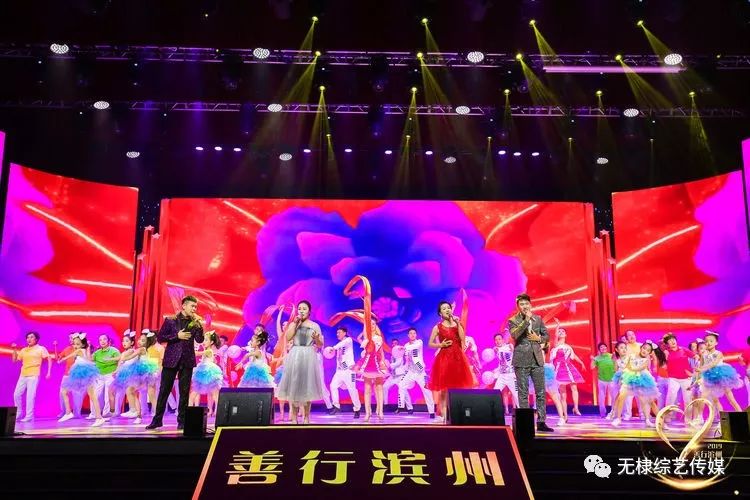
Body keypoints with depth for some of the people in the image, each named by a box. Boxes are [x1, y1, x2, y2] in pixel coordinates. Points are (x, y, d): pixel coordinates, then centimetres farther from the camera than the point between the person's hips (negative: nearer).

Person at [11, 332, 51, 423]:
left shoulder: (41, 349, 2)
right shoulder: (23, 350, 16)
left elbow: (49, 359, 0)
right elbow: (14, 360, 17)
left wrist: (49, 372, -9)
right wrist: (14, 350, 5)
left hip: (33, 376, -6)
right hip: (23, 376, 6)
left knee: (30, 396, -9)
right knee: (17, 394, 5)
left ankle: (29, 416, -6)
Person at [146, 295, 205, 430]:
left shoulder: (195, 323, 5)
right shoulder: (170, 320, 0)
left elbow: (199, 340, -5)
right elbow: (160, 338, -2)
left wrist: (200, 325, -18)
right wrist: (177, 336, -12)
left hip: (187, 361, 2)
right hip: (171, 360, -2)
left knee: (184, 392, 4)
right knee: (164, 390, 3)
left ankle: (182, 421, 11)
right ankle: (157, 419, 14)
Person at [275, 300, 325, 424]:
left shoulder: (315, 325, 7)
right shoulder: (293, 324, 9)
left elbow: (320, 344, 7)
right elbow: (288, 338, -7)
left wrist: (317, 338, -14)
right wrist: (295, 323, -8)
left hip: (308, 357, -1)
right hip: (294, 357, 1)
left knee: (306, 386, 2)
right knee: (293, 386, 0)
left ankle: (306, 417, 8)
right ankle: (294, 417, 6)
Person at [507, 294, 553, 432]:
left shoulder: (538, 318, 11)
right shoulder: (513, 320, -2)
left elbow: (547, 336, 15)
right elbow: (514, 335, -20)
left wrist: (538, 338, -5)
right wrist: (526, 320, -20)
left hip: (537, 359, 4)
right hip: (521, 360, -4)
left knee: (541, 392, 4)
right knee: (523, 393, 2)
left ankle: (541, 422, 10)